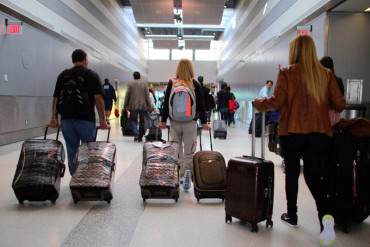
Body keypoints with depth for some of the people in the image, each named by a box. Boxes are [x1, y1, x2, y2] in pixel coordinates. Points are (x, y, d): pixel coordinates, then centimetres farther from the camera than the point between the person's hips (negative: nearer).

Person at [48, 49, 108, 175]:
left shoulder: (62, 75, 13)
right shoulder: (92, 75, 1)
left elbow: (55, 98, 9)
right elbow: (98, 99, -8)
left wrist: (54, 117, 11)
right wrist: (102, 119, -6)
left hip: (66, 119, 4)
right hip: (86, 119, -4)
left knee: (72, 152, 10)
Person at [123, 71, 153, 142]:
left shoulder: (130, 84, 2)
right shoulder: (144, 84, 4)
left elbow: (127, 95, 2)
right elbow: (147, 96, 0)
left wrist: (125, 105, 9)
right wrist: (150, 106, 1)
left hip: (133, 106, -1)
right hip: (143, 106, 1)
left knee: (133, 120, 7)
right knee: (142, 121, 10)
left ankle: (136, 133, -17)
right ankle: (140, 137, 12)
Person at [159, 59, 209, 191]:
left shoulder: (171, 84, 1)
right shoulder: (195, 85, -1)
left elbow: (166, 103, 5)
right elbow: (201, 105, 2)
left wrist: (163, 121, 12)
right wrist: (204, 122, 9)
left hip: (174, 123, 1)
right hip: (190, 123, -1)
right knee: (189, 152, 3)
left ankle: (177, 176, 19)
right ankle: (187, 172, -18)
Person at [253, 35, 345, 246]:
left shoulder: (288, 73, -7)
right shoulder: (326, 74, 2)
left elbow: (276, 102, -10)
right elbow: (339, 104, 1)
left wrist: (258, 103, 8)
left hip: (292, 131, -2)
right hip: (320, 132, 2)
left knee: (292, 173, 15)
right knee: (314, 175, 8)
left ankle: (292, 215, 27)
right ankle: (326, 214, -15)